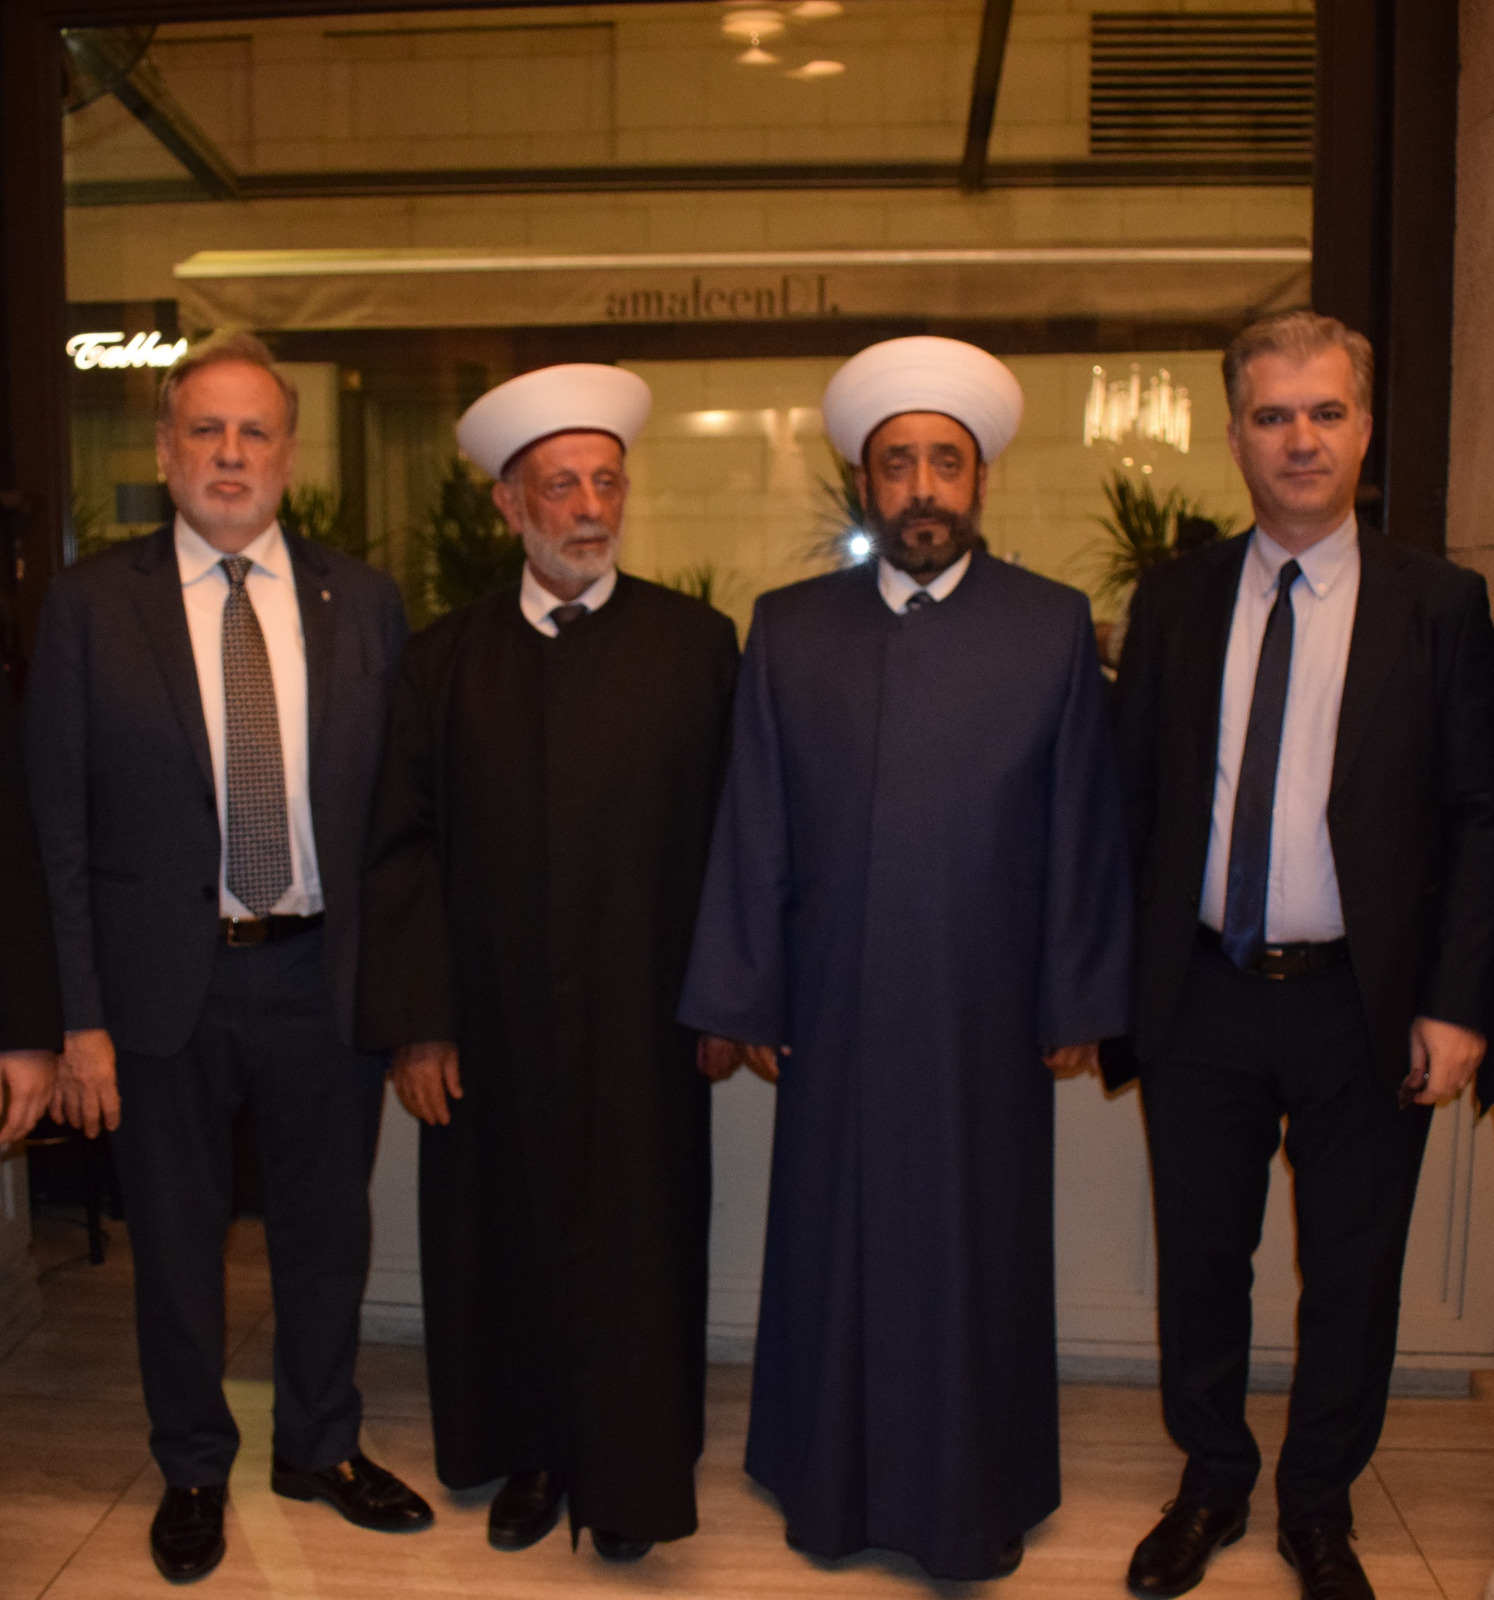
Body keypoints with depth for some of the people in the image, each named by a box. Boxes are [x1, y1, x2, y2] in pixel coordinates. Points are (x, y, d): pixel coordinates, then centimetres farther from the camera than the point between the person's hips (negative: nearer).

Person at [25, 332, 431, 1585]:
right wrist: (81, 1015, -8)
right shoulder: (91, 603, -3)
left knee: (328, 1226, 16)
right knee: (176, 1237, 15)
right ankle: (193, 1470, 38)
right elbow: (57, 824, -4)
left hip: (325, 974, 2)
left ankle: (321, 1446, 40)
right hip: (166, 978, -1)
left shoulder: (363, 602, 1)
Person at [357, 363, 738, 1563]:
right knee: (502, 1244, 14)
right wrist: (415, 1023, -5)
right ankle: (528, 1461, 37)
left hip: (641, 1026, -1)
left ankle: (630, 1483, 32)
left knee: (636, 1250, 9)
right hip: (492, 1026, 2)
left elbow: (731, 834, -1)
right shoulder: (446, 661, 2)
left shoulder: (697, 644, -1)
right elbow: (404, 851, 0)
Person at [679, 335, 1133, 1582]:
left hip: (987, 1019, -1)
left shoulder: (1054, 627, 0)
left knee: (979, 1261, 12)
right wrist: (736, 1001, 3)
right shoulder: (789, 629, 3)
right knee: (834, 1254, 13)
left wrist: (1079, 1004, 0)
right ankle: (837, 1485, 35)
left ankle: (977, 1502, 34)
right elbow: (751, 829, 3)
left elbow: (1083, 832, 0)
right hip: (833, 1020, 1)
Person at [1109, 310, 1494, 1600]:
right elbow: (1131, 796, 5)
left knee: (1352, 1275, 13)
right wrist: (1114, 977, 0)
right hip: (1201, 998, 2)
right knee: (1200, 1261, 14)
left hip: (1362, 1006, -1)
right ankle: (1212, 1486, 36)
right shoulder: (1174, 600, 4)